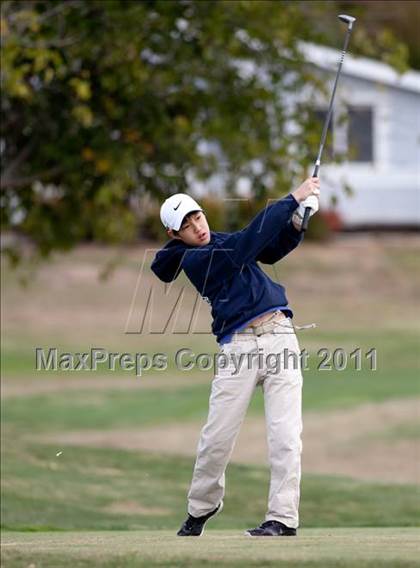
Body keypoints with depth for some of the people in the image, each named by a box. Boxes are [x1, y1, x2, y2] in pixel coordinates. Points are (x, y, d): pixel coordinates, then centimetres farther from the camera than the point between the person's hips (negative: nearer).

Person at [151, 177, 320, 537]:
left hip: (279, 335, 4)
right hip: (238, 347, -4)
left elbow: (272, 248, 17)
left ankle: (283, 518, -7)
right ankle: (201, 508, 23)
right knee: (216, 439, -1)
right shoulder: (192, 259, -3)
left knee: (285, 435, -8)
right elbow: (249, 241, -11)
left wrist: (296, 222, -4)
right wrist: (293, 200, -11)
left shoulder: (222, 242, 19)